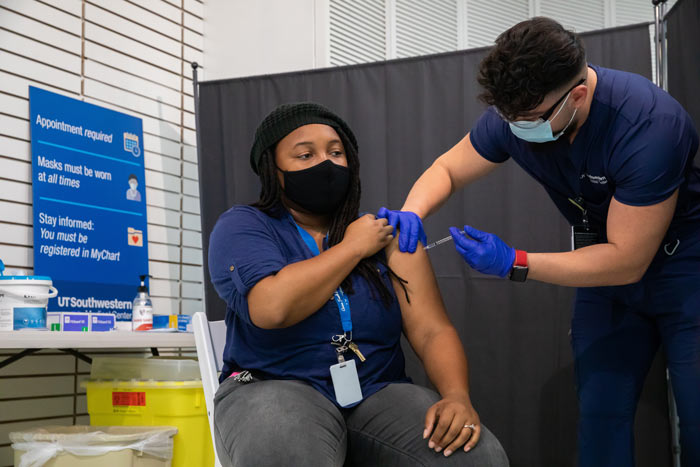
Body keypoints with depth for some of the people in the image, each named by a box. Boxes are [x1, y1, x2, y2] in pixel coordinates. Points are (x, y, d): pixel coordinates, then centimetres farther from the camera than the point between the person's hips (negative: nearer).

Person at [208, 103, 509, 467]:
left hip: (378, 394, 3)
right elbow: (272, 308, -21)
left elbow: (433, 331, 0)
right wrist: (354, 247, -8)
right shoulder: (242, 227, 0)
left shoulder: (385, 235, 9)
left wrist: (457, 395, -21)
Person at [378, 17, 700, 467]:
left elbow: (627, 261, -28)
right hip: (606, 263, 5)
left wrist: (513, 262, -32)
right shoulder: (517, 109, -15)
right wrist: (411, 214, -23)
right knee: (600, 417, 0)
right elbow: (447, 169, 0)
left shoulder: (647, 124, -32)